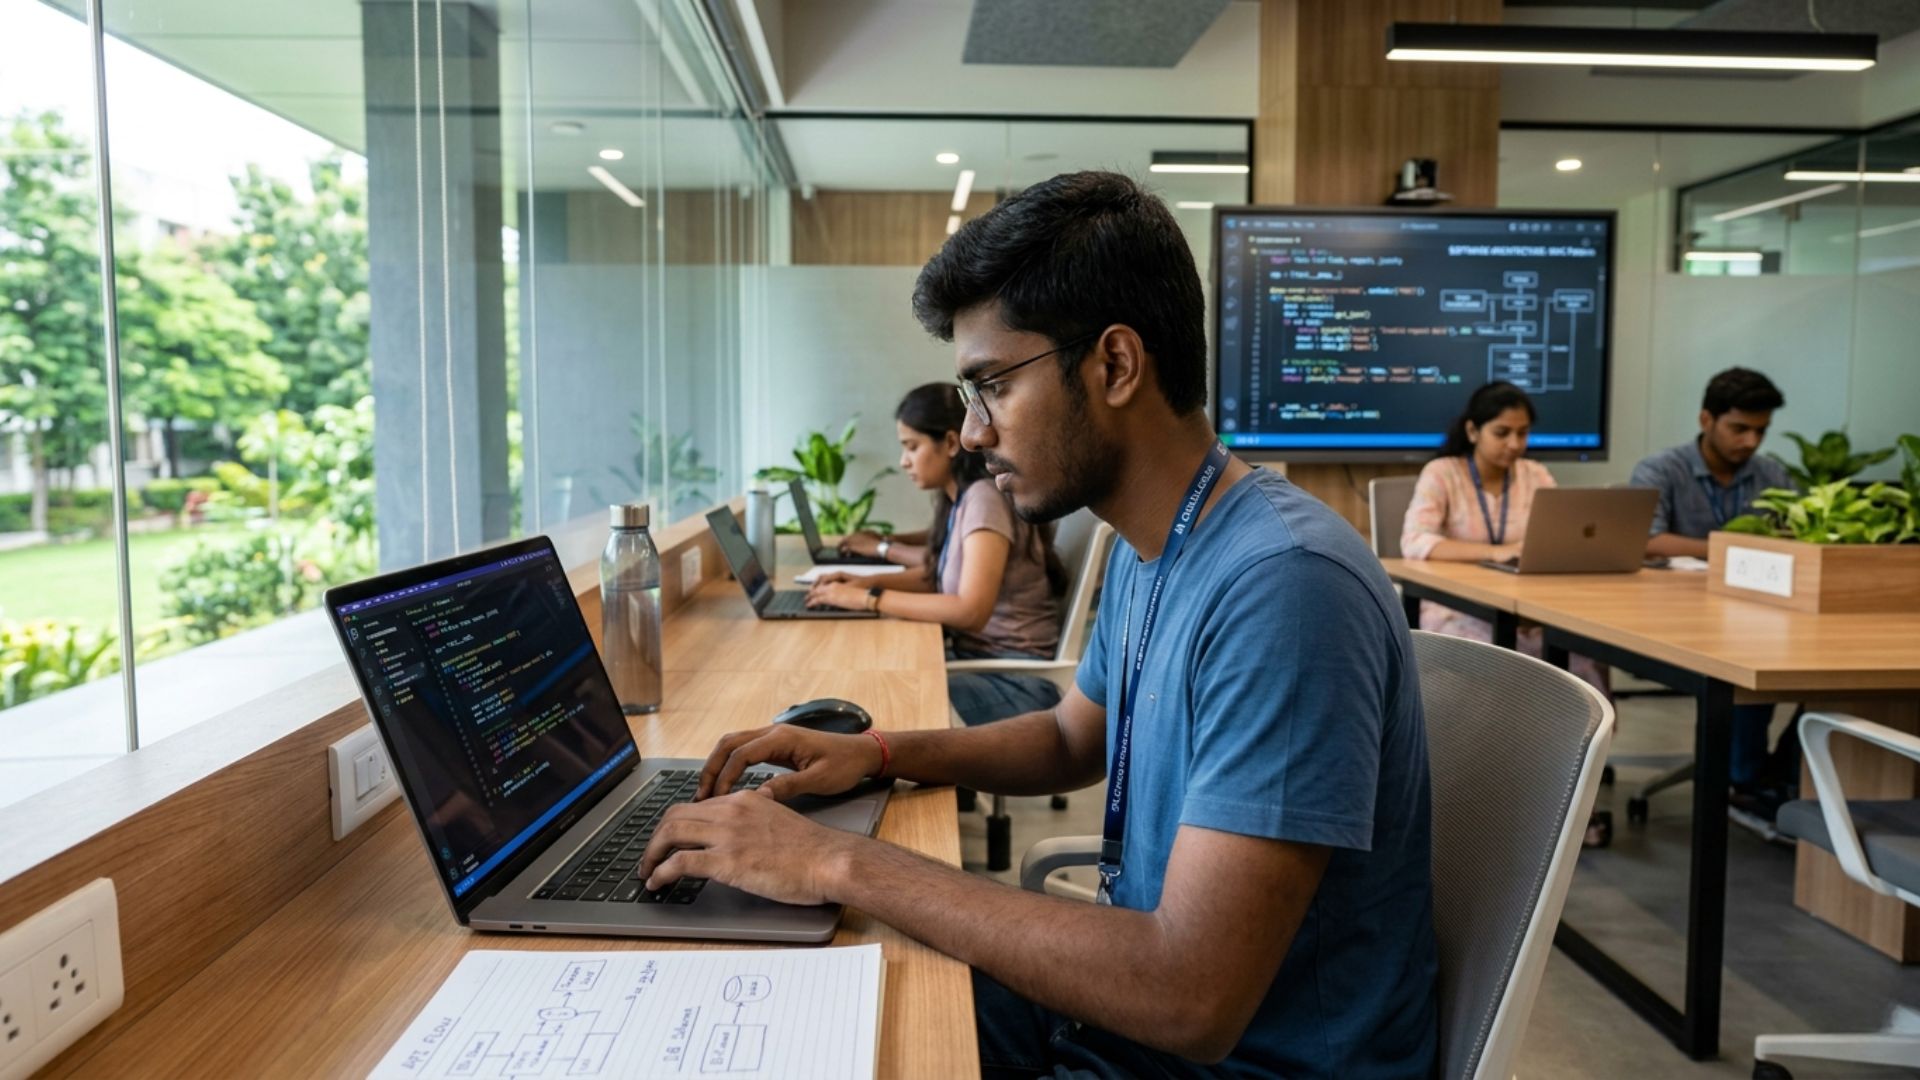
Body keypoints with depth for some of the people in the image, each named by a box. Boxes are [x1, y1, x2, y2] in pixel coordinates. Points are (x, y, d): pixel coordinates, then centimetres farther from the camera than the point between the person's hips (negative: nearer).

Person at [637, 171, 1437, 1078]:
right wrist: (875, 752, 2)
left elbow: (1193, 1002, -31)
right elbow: (1072, 740, 18)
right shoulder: (1146, 554, 2)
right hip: (1136, 996, 7)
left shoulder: (1281, 585, -28)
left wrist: (843, 863, -26)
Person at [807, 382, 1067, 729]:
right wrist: (868, 581, 5)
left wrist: (868, 598, -20)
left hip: (1015, 680, -8)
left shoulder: (985, 497, -17)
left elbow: (971, 611, -26)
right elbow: (938, 575, 22)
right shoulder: (959, 497, 9)